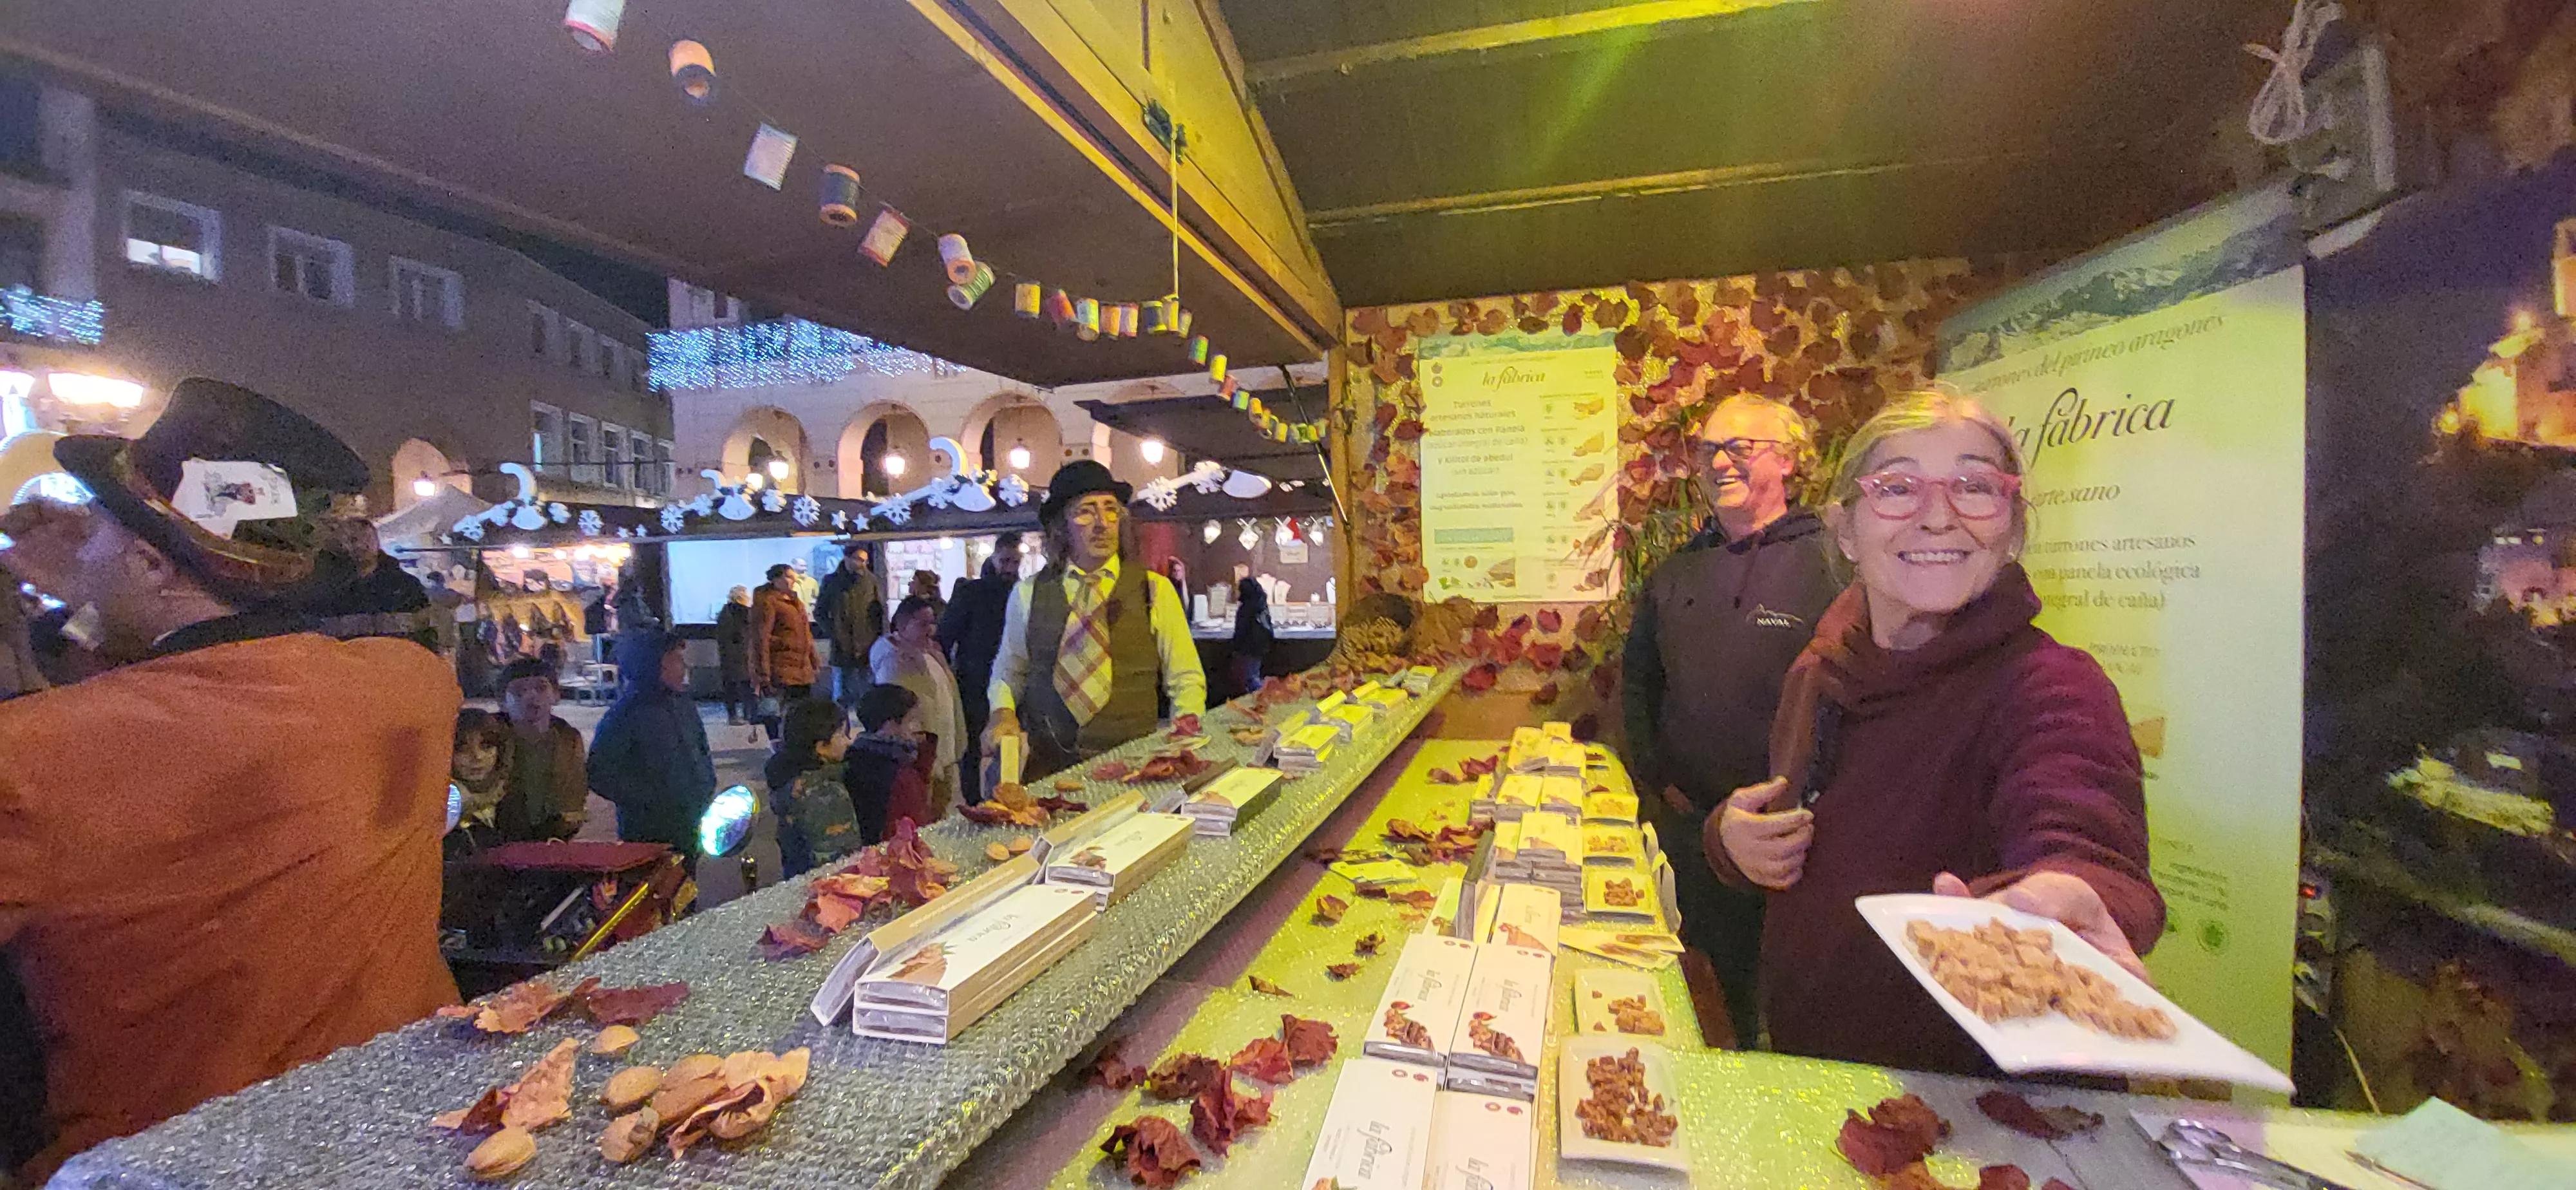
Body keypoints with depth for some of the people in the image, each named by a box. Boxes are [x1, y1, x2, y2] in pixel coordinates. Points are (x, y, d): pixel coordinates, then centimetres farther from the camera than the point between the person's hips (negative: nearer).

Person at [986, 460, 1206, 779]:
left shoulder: (1155, 591, 2)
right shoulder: (1027, 594, 7)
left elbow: (1186, 681, 6)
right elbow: (1009, 671, 21)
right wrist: (1003, 713, 2)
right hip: (1046, 765, 1)